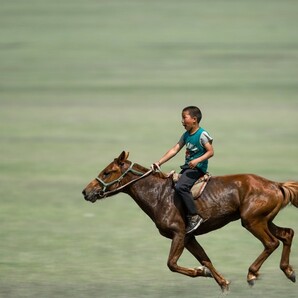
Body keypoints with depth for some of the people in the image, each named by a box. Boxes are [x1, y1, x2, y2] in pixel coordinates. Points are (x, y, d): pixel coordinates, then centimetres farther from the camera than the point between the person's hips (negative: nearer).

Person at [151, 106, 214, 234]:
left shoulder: (202, 135, -10)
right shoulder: (186, 135, 14)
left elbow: (210, 151, -13)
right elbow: (174, 150, 12)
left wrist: (197, 160, -27)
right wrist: (159, 163, 5)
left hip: (198, 168, -9)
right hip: (187, 167, 9)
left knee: (180, 186, -30)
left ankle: (194, 217, -28)